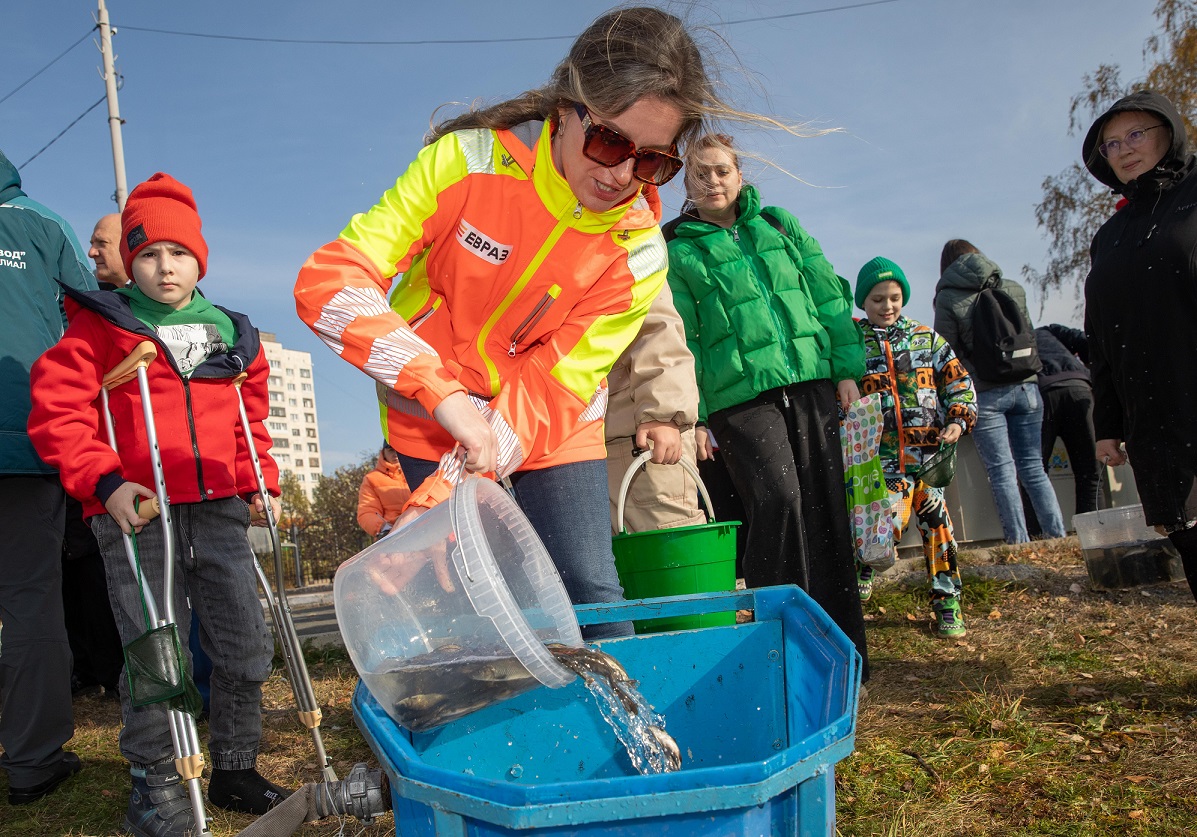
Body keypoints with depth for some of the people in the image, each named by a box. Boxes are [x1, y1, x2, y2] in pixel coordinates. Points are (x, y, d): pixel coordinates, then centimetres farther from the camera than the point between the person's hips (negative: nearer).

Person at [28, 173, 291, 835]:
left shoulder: (231, 335, 15)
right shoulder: (100, 327, 2)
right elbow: (57, 410, -5)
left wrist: (260, 481, 13)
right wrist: (102, 482, -16)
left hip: (219, 512, 4)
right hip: (137, 513, -4)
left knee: (245, 647, 8)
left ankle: (234, 769, 26)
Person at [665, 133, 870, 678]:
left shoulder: (780, 225, 17)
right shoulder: (677, 251, 8)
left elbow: (829, 299, 15)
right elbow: (679, 339, 2)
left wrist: (847, 368, 6)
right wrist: (690, 413, -5)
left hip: (811, 381, 4)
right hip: (739, 394, -3)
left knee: (824, 505, 2)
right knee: (778, 499, -19)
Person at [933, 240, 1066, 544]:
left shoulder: (947, 298, -3)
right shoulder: (1013, 288, 11)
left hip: (985, 394, -4)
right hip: (1025, 385, 4)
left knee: (1001, 470, 0)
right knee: (1033, 466, 10)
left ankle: (1019, 541, 0)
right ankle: (1057, 534, 8)